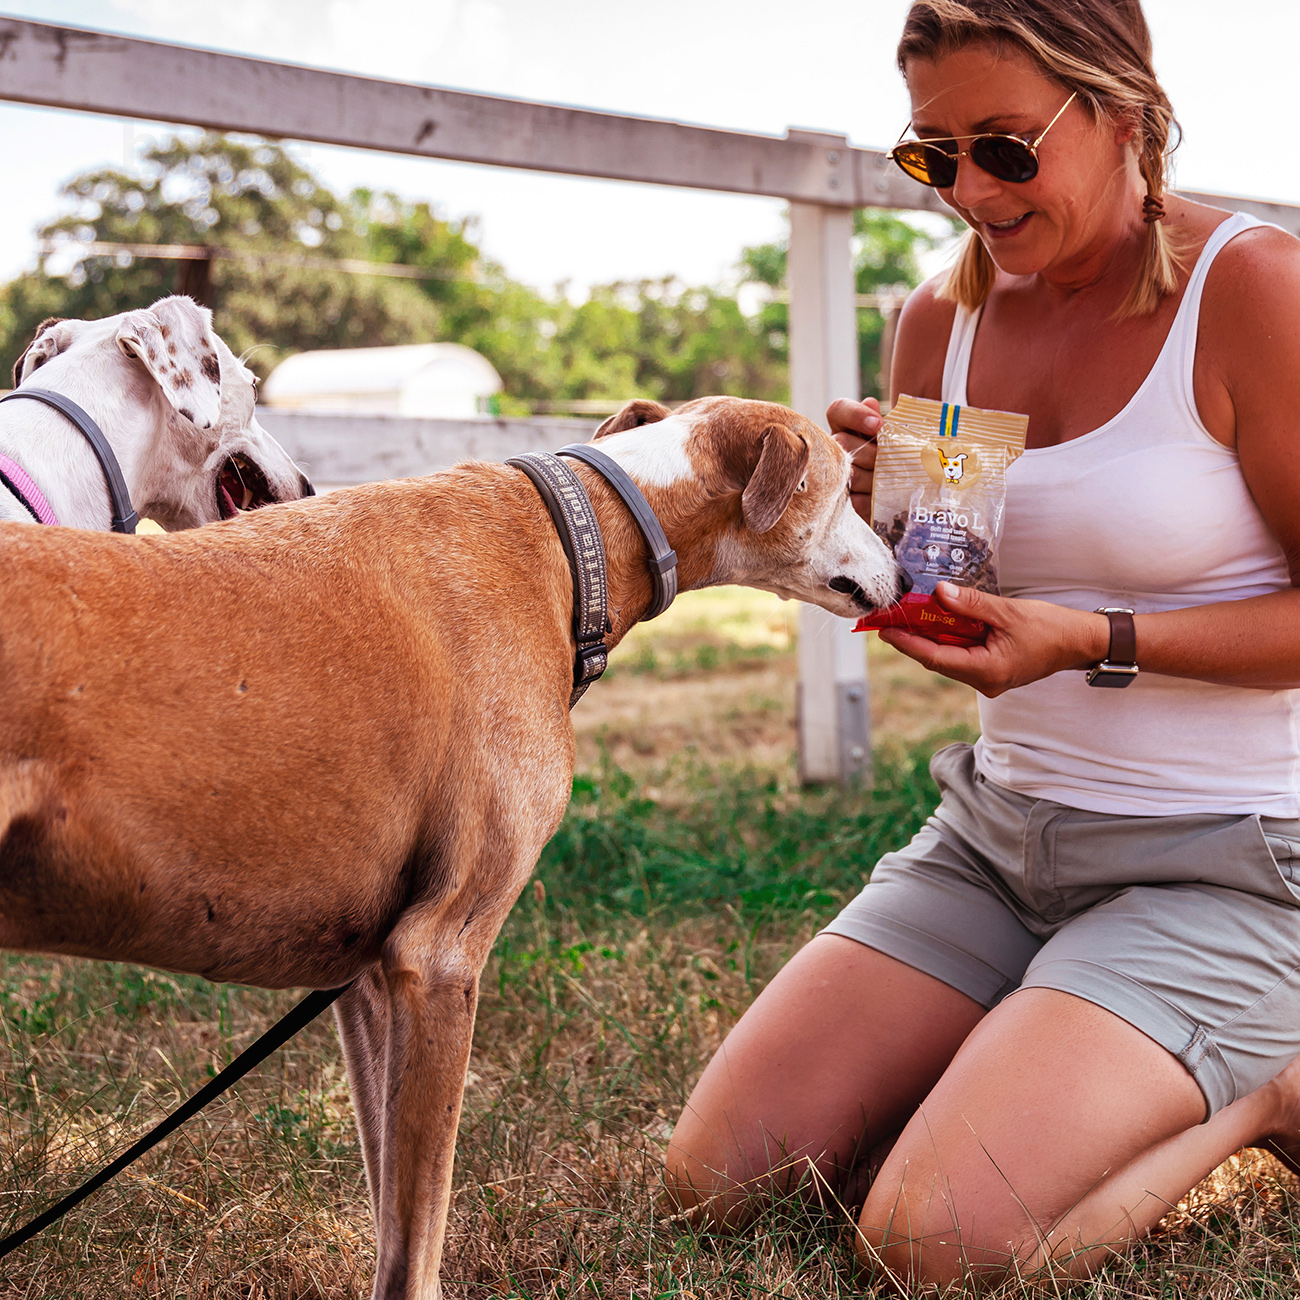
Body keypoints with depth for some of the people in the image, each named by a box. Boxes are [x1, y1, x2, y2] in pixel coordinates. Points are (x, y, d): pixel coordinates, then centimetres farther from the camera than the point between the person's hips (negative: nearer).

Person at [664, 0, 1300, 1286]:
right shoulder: (942, 317, 4)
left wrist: (1094, 641, -24)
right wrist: (876, 510, -8)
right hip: (998, 830, 6)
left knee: (939, 1238, -22)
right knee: (717, 1175, -1)